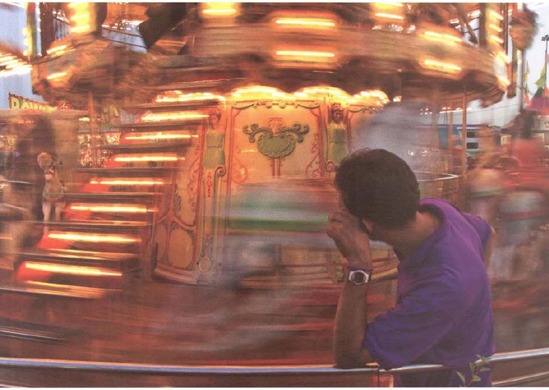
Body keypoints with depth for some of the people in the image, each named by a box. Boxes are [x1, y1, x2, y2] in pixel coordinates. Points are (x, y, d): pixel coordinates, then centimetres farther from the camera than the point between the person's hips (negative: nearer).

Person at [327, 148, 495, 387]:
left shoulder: (443, 287, -41)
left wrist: (357, 266, -42)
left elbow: (347, 356, -36)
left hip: (446, 380, -7)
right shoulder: (434, 209, -18)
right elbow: (487, 233, 7)